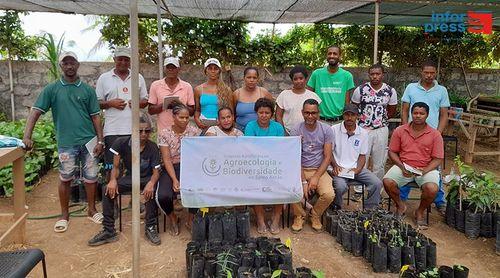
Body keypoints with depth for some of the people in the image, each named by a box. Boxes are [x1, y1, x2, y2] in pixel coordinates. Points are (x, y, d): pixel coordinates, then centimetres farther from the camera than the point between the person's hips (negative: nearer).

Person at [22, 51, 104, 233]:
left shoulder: (87, 89, 5)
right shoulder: (52, 89, 1)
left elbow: (95, 116, 5)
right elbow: (36, 111, -4)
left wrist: (100, 140, -1)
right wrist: (27, 136, -16)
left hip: (89, 140, 1)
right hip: (66, 143, -1)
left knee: (91, 177, 8)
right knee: (65, 179, 9)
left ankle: (92, 210, 25)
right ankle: (64, 215, 24)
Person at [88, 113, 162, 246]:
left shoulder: (153, 148, -14)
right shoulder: (122, 143, -11)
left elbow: (156, 172, -14)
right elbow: (116, 166, -5)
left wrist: (151, 183, -37)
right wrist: (113, 180, -27)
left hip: (147, 179, -2)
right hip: (129, 177, 3)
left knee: (152, 191, -35)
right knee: (109, 190, -21)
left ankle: (150, 227, -15)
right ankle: (109, 231, -9)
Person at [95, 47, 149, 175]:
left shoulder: (139, 78, 12)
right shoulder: (104, 78, 7)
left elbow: (145, 100, 16)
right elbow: (97, 103, 7)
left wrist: (139, 103, -6)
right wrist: (110, 103, -11)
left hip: (134, 130, 2)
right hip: (112, 130, -1)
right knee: (111, 167, 2)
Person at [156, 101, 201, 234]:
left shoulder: (194, 131, 1)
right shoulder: (164, 134, -2)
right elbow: (167, 160, -7)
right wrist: (174, 180, -19)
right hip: (171, 169, 0)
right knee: (163, 196, -27)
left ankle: (191, 220, 4)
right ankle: (173, 219, 10)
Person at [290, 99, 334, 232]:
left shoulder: (326, 130, -3)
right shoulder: (296, 131, -6)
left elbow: (327, 157, -4)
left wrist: (316, 177, -15)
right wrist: (304, 181, -16)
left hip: (319, 170, 1)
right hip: (300, 169, 0)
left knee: (329, 194, -25)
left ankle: (315, 215, 10)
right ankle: (299, 215, 6)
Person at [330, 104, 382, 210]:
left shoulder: (363, 133, 7)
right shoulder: (334, 130, -2)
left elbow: (362, 155, 11)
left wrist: (358, 169, -7)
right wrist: (335, 166, -12)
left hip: (356, 168, 4)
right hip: (339, 168, -3)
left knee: (377, 183, -15)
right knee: (341, 186, -32)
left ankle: (370, 210, 4)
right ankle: (337, 210, -2)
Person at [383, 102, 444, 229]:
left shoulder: (435, 134, -1)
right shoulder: (400, 131, 2)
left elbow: (437, 159, -1)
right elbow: (392, 152, 5)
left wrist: (425, 170, -18)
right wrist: (402, 167, -11)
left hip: (426, 168, -1)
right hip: (403, 166, 1)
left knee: (432, 189, -30)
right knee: (387, 182, -26)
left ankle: (420, 212, 3)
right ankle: (400, 206, 6)